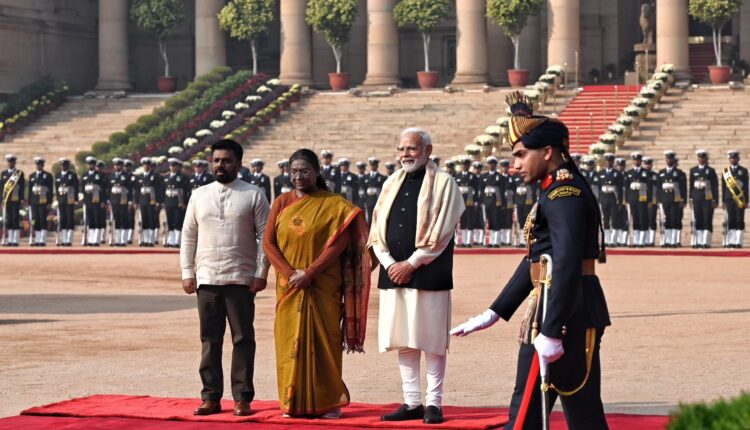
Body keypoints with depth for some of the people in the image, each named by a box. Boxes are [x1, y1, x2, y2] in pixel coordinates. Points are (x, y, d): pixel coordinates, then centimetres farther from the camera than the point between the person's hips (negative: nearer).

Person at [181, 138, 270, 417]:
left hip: (241, 279, -3)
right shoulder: (199, 196, 10)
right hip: (207, 279, 3)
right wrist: (187, 273, 5)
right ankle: (211, 398, 11)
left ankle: (242, 399, 5)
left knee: (243, 339, 0)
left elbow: (265, 236, -1)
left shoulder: (253, 195, 1)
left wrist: (261, 273, -8)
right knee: (210, 340, 6)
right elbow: (188, 236, 12)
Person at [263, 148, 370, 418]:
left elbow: (338, 245, -9)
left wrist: (309, 273, -16)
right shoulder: (282, 203, 8)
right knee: (290, 341, 3)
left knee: (323, 341, -2)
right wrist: (290, 273, -11)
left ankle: (328, 402, 5)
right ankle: (293, 403, 9)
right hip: (289, 286, 3)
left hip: (323, 287, -3)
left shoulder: (335, 205, -2)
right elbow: (268, 243, 2)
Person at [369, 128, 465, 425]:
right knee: (403, 341, 6)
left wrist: (411, 264, -11)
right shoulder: (392, 184, 14)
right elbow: (377, 229, 10)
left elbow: (440, 233, -9)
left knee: (431, 341, -2)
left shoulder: (443, 184, -2)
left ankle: (434, 403, 3)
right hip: (394, 274, 5)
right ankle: (412, 402, 12)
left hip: (428, 275, -5)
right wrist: (390, 264, -4)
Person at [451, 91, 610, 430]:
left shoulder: (564, 192, -16)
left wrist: (551, 332, -29)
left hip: (564, 314, -10)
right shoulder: (558, 190, 18)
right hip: (581, 316, 10)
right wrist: (494, 313, 22)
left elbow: (567, 264, -26)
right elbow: (536, 260, 23)